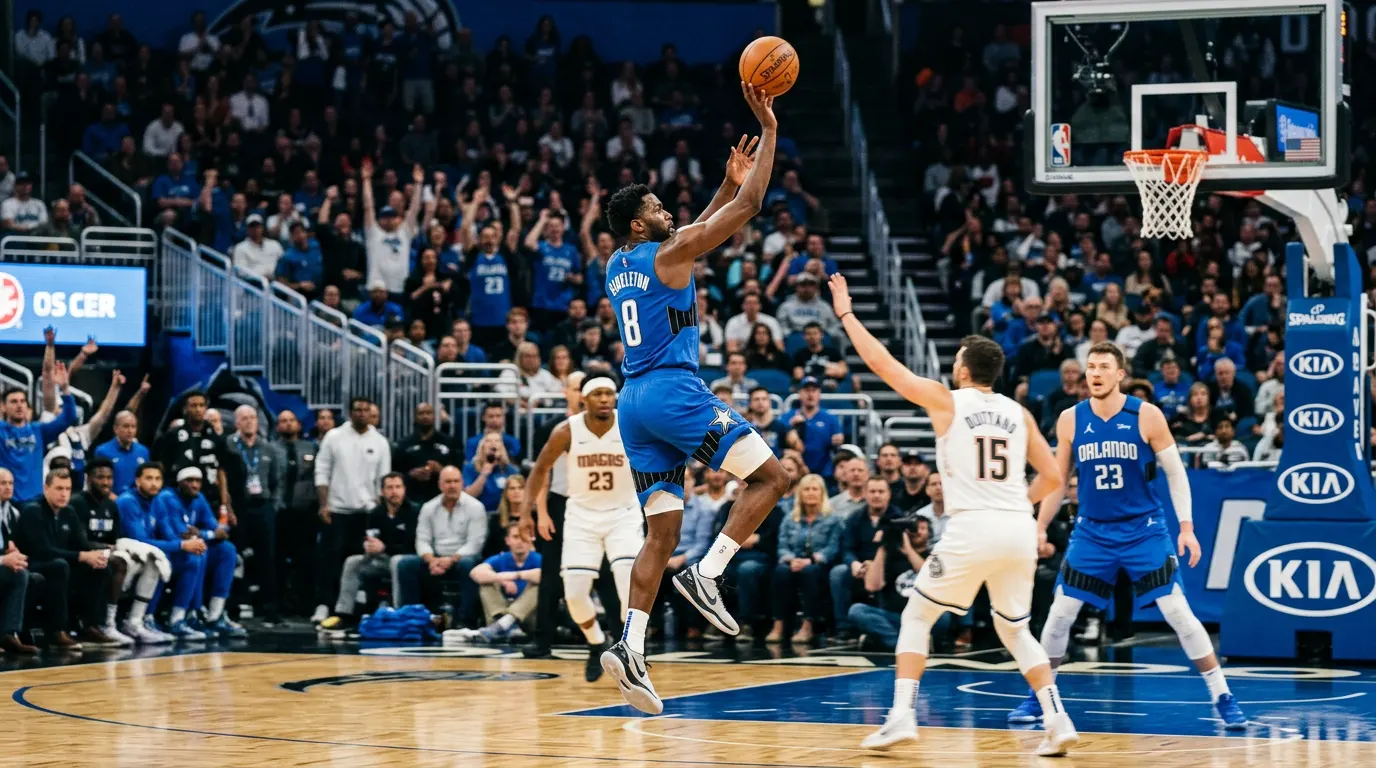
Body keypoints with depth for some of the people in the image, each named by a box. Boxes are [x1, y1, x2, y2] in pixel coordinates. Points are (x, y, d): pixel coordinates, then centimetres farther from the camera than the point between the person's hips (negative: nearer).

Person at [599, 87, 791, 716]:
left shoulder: (618, 265, 19)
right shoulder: (667, 255, -4)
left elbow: (694, 234, 38)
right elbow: (750, 207, -4)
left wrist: (727, 182, 35)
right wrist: (768, 130, 3)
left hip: (634, 402, 8)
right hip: (674, 391, -8)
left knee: (663, 532, 4)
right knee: (770, 476, -1)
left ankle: (629, 646, -11)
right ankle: (707, 573, -14)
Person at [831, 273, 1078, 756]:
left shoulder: (946, 401, 2)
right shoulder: (1019, 413, 13)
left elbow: (881, 362, 7)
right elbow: (1052, 477, 12)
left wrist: (845, 312, 17)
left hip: (971, 528, -4)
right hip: (1019, 529, 4)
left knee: (916, 618, 12)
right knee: (1014, 630, 19)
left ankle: (902, 716, -1)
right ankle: (1058, 721, 5)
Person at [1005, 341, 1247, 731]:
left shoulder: (1146, 416, -9)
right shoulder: (1070, 420, -2)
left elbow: (1175, 472, -3)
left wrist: (1186, 527, -10)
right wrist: (1039, 528, 7)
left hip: (1144, 530, -3)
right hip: (1092, 531, 3)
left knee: (1178, 612, -8)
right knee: (1059, 614, 0)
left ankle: (1223, 698, -2)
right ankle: (1039, 696, 17)